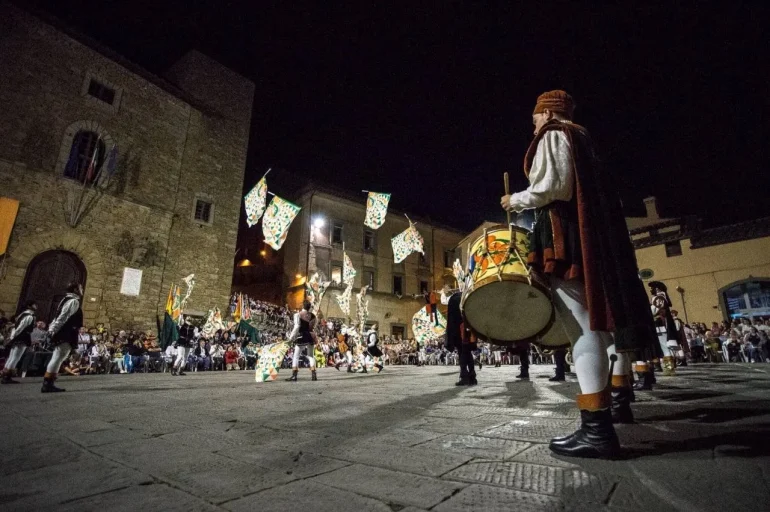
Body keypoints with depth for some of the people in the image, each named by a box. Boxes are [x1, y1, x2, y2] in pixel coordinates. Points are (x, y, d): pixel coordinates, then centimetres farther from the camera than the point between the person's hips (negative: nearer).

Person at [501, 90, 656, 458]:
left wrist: (516, 200, -1)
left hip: (566, 237, -10)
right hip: (593, 235, 10)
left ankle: (596, 426, -18)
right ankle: (620, 391, 26)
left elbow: (553, 186, -15)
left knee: (581, 321, -17)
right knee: (597, 315, 14)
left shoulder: (553, 136, 1)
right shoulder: (580, 140, 28)